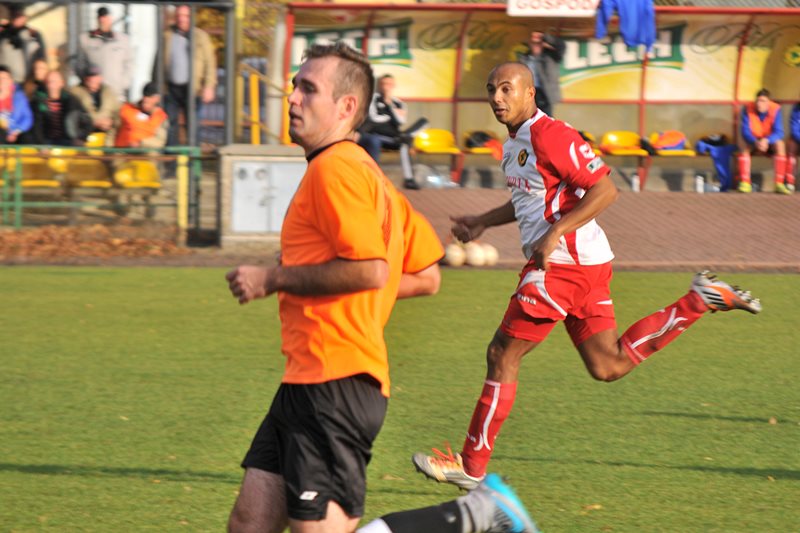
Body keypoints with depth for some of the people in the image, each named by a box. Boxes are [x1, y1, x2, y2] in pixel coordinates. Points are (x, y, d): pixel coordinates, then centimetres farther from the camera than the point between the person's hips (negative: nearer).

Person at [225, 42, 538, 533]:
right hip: (308, 382, 10)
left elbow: (369, 269, -23)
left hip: (335, 384, -10)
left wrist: (274, 279, -12)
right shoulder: (365, 171, 21)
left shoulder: (335, 167, -11)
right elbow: (425, 277, 22)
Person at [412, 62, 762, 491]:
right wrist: (481, 222, 20)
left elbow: (604, 190, -19)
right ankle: (700, 301, 16)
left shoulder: (549, 136, -15)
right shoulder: (513, 144, 15)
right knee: (608, 367, 13)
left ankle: (472, 465, 3)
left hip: (562, 264, -10)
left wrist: (553, 235, -25)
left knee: (502, 356, -4)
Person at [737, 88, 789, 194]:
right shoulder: (748, 108, -17)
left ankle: (779, 184, -33)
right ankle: (745, 183, -35)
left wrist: (766, 141, -44)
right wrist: (756, 142, -42)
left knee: (780, 144, -32)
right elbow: (745, 131, -22)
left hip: (769, 142, 0)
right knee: (742, 143, -32)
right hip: (752, 141, 0)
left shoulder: (775, 109, -18)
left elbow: (778, 132, -23)